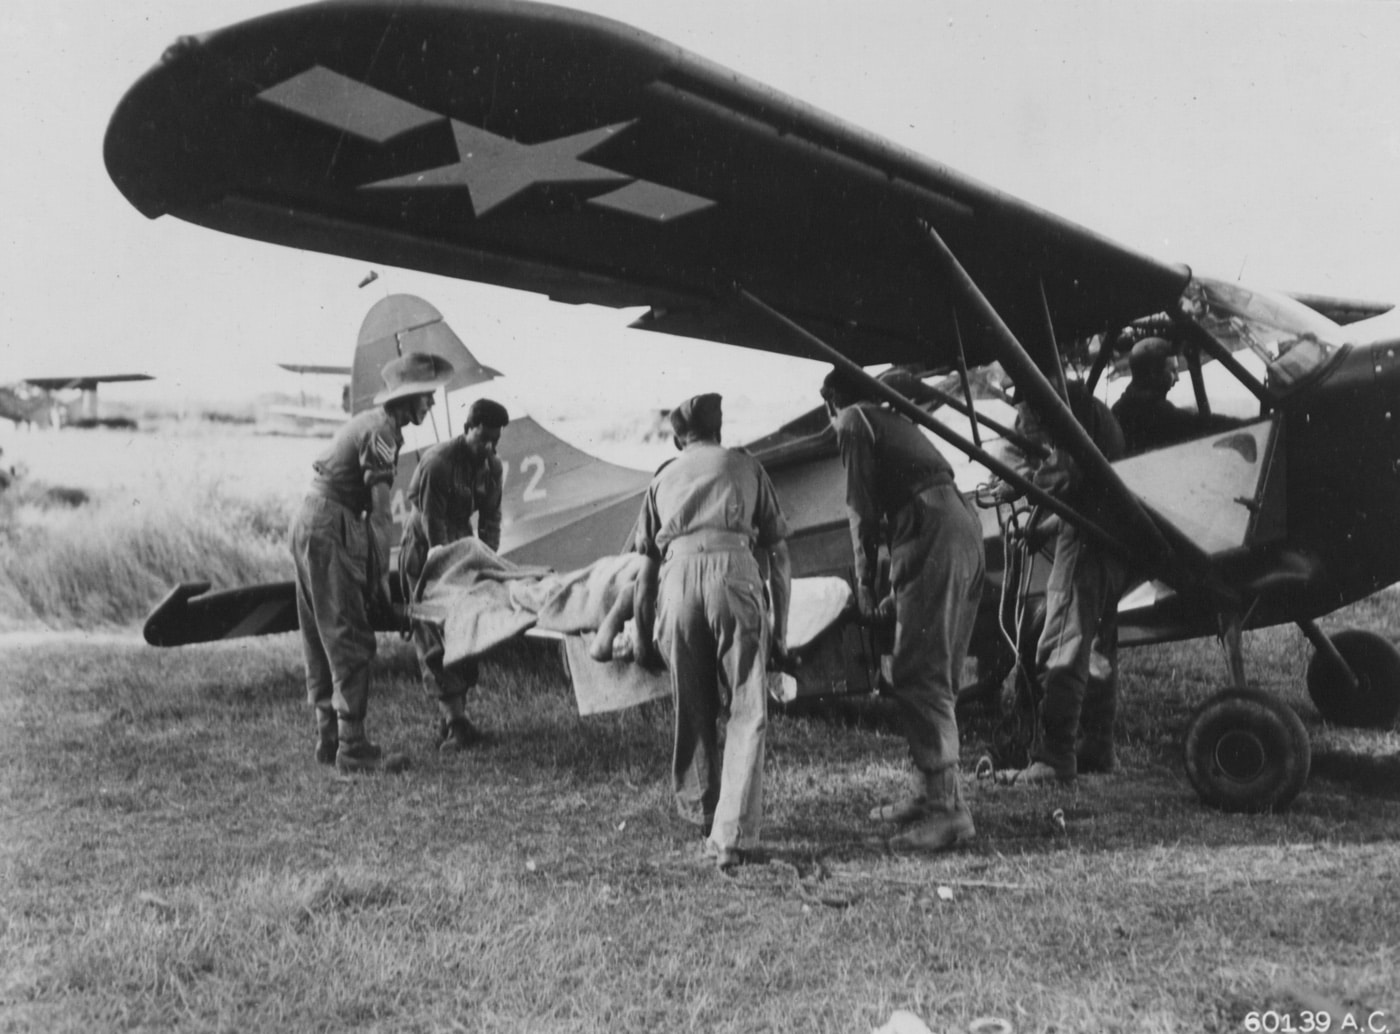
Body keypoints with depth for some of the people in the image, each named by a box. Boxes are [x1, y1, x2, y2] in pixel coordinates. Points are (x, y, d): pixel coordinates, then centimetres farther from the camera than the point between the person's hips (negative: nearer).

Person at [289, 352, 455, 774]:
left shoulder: (366, 420, 17)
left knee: (322, 640, 13)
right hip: (331, 529, -10)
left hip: (307, 521, 10)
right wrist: (381, 576, -14)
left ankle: (328, 738, 20)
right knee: (351, 641, -7)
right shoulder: (382, 431, -13)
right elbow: (378, 510, -17)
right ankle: (352, 748, -6)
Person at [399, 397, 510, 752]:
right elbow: (433, 526, -23)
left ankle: (450, 717, 11)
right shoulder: (436, 464, -25)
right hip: (425, 551, -7)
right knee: (435, 636, -11)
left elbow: (490, 520, 2)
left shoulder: (492, 466, -3)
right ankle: (454, 720, -17)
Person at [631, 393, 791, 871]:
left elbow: (647, 565, 24)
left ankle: (701, 815, 27)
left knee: (691, 710, 16)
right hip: (733, 567, -2)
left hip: (678, 575, 2)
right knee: (746, 712, 1)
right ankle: (732, 836, -7)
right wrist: (780, 627, 20)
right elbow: (779, 554, 18)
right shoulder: (745, 465, 24)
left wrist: (641, 633, 31)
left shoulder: (664, 477, 28)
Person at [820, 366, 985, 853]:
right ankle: (928, 792, 21)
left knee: (919, 676, -11)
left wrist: (864, 580, 1)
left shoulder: (854, 421, 5)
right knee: (938, 676, 15)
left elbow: (862, 506, -2)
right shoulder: (895, 420, 31)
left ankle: (946, 808, -16)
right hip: (965, 526, 9)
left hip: (931, 534, -9)